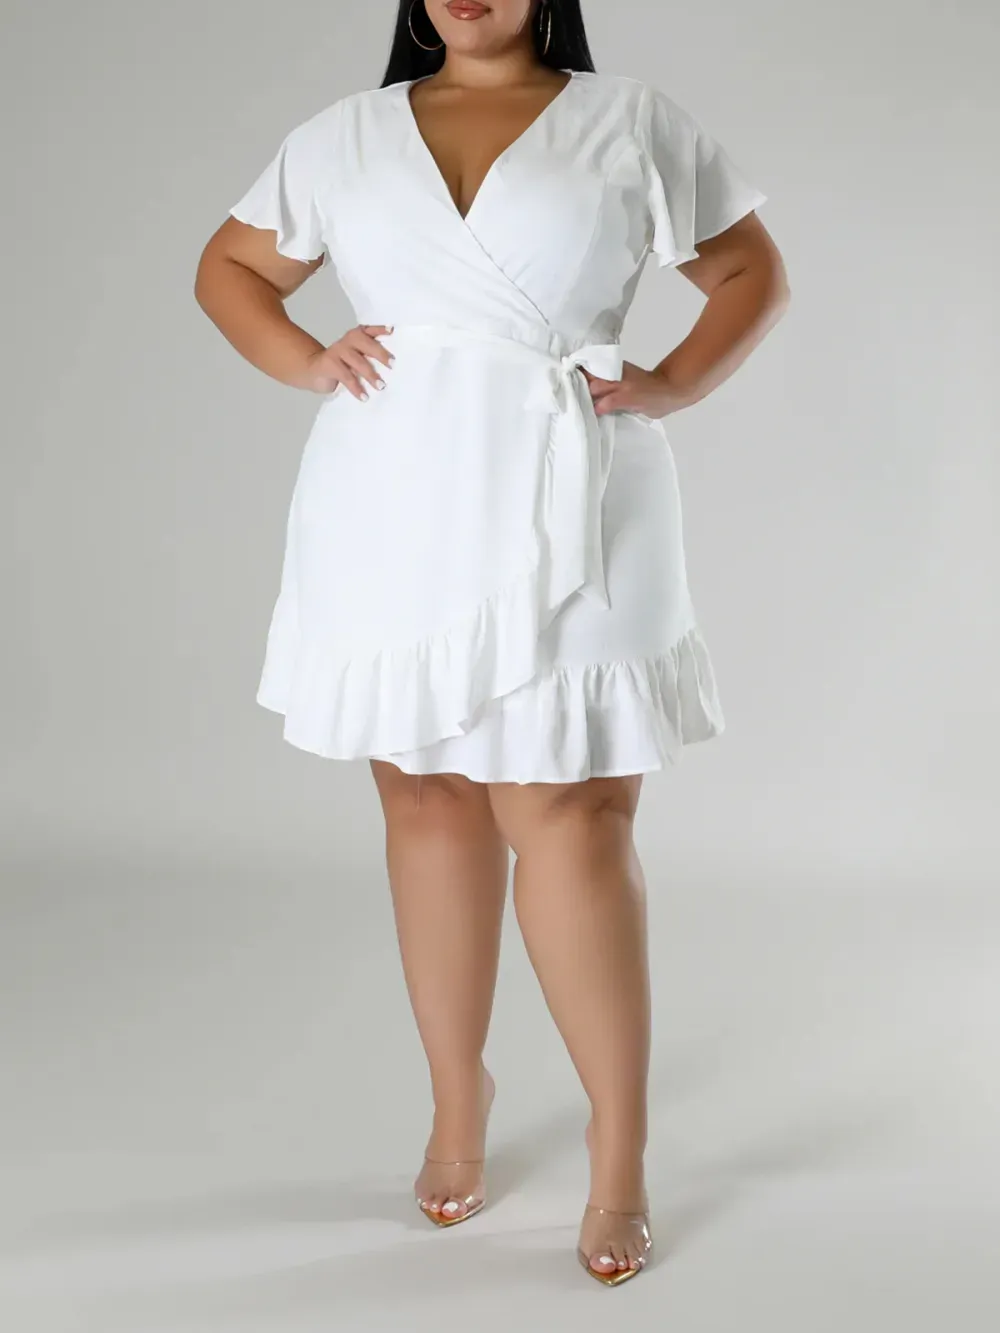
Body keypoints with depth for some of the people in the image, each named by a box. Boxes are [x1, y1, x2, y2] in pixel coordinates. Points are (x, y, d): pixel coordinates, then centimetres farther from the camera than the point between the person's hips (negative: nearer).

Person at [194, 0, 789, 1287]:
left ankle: (620, 1149, 5)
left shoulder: (631, 120, 8)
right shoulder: (346, 133, 13)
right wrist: (304, 361, 2)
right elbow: (228, 268, 21)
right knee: (425, 798, 7)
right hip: (394, 515, 3)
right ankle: (458, 1096, 24)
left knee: (566, 813, -7)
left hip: (561, 516, -2)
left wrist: (670, 385, -3)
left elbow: (753, 272, 13)